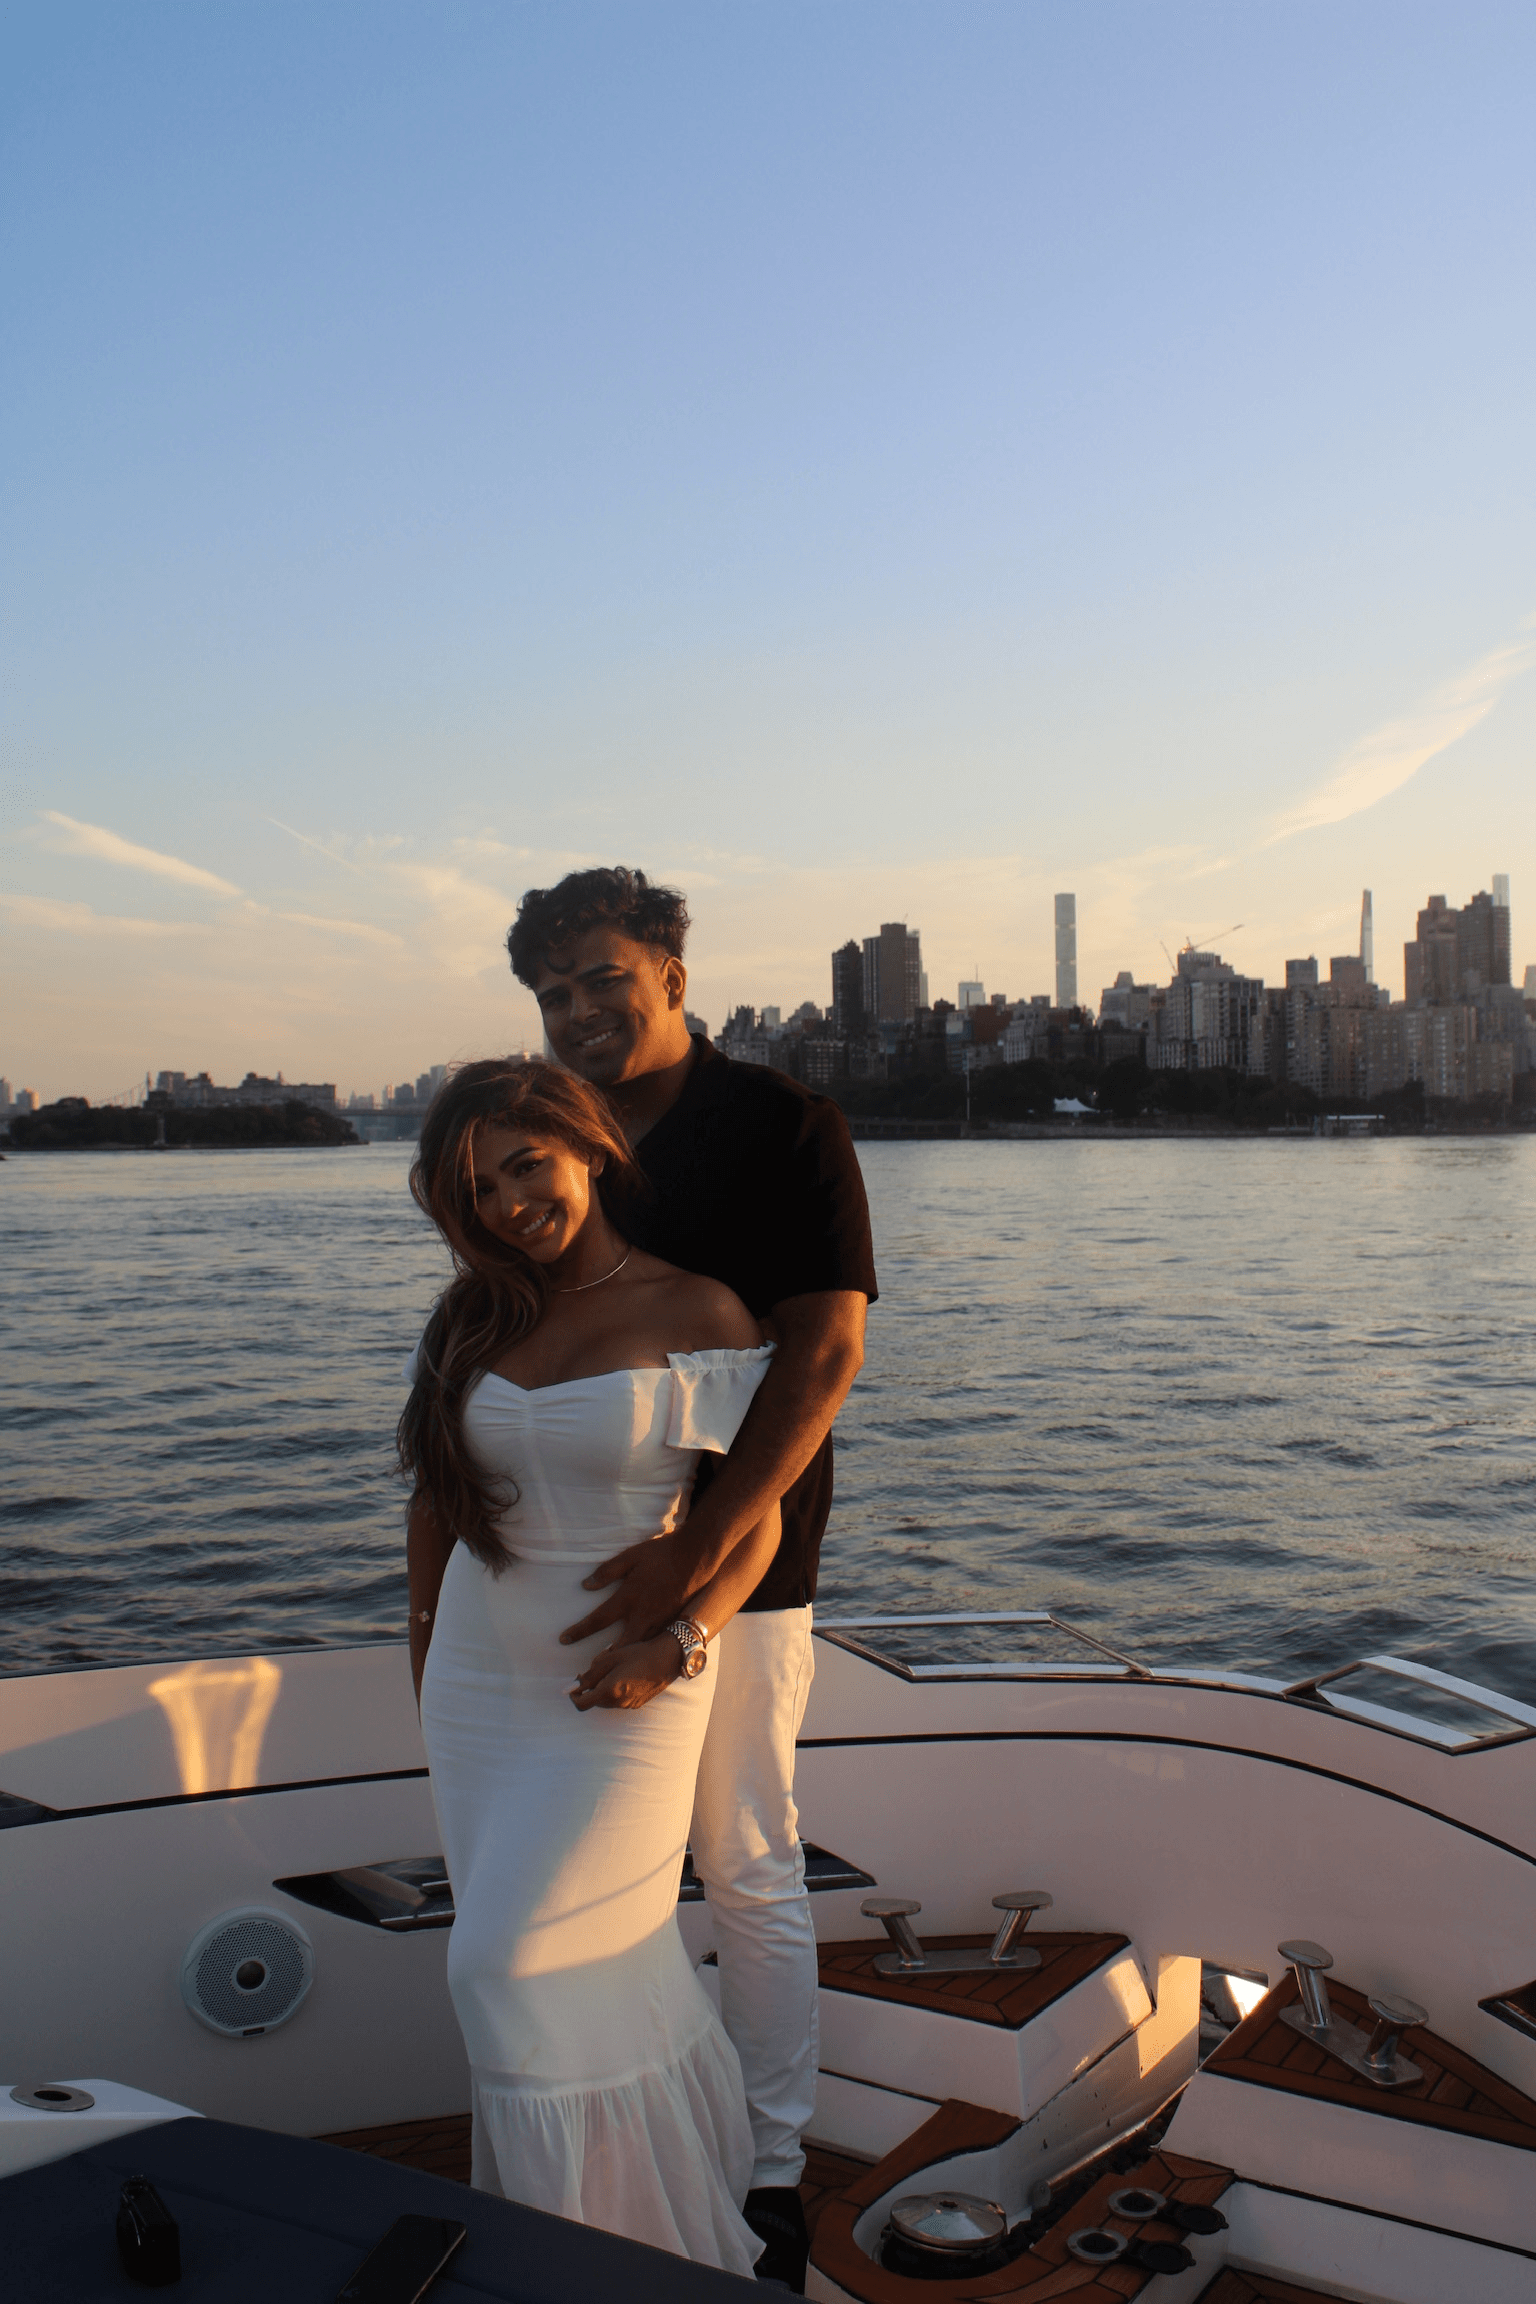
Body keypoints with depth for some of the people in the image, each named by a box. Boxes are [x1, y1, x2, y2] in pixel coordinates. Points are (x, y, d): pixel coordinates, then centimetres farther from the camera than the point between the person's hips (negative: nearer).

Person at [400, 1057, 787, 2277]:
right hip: (480, 1682, 5)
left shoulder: (700, 1316, -10)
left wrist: (677, 1644, -21)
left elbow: (757, 1519, -9)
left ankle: (577, 2233, 22)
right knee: (609, 1956, 12)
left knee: (511, 1963, -2)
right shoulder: (473, 1317, 4)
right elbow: (437, 1497, 13)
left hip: (625, 1686, -4)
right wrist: (425, 1641, 15)